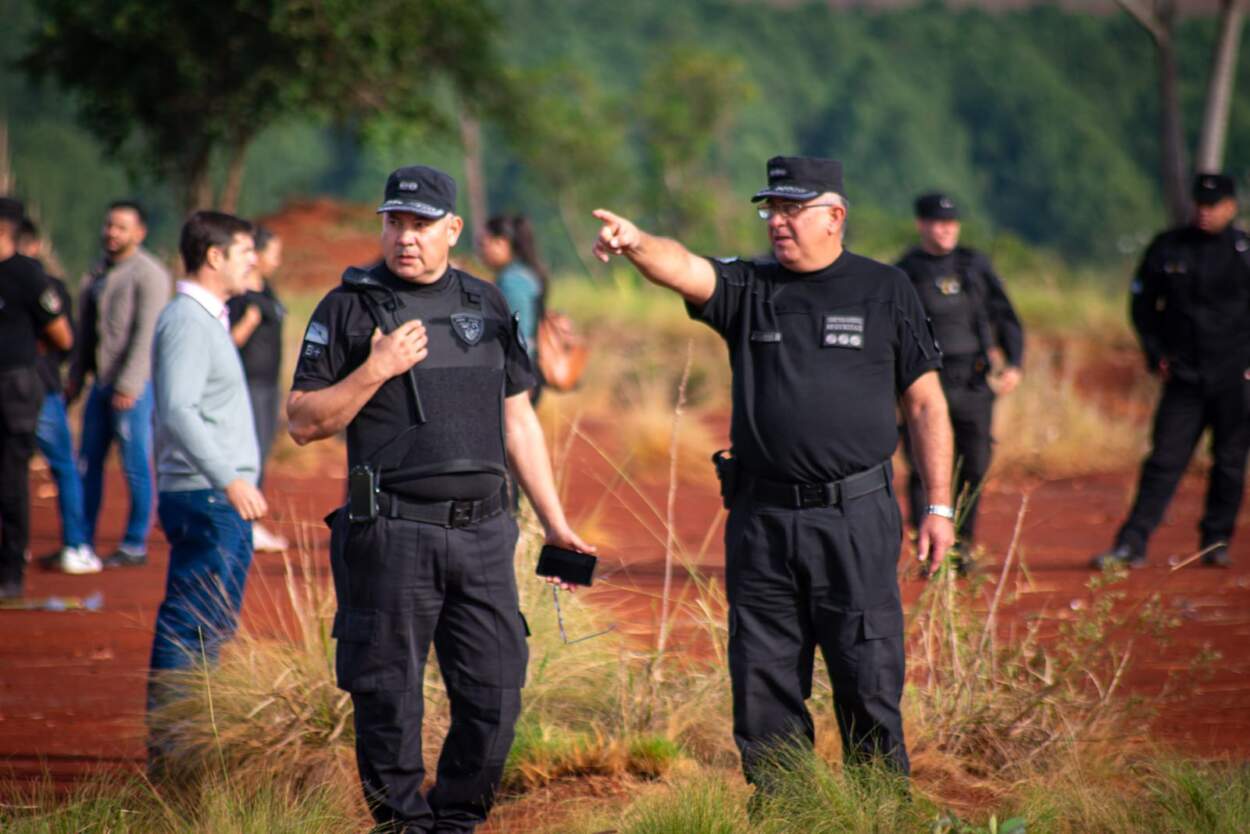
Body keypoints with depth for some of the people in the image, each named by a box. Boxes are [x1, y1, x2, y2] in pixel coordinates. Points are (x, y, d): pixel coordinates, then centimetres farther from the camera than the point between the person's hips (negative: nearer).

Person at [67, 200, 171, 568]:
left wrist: (129, 385, -19)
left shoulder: (148, 274, -9)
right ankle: (83, 541, 16)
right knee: (87, 463, 9)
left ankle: (135, 545, 2)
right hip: (102, 383, 8)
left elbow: (146, 334, -15)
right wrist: (76, 375, 15)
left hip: (133, 386, -8)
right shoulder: (99, 273, 16)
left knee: (136, 466, -3)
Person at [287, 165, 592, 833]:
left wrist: (554, 521, 16)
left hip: (481, 533, 4)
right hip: (391, 534, -4)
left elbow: (517, 421, 18)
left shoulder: (487, 306, 13)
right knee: (389, 701, 0)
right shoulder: (348, 309, 1)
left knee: (495, 696, 3)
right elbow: (303, 423, -2)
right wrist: (374, 372, -15)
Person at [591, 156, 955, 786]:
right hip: (761, 521, 2)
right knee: (763, 686, 5)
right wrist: (637, 244, -35)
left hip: (856, 519, -2)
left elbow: (925, 403, 8)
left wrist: (939, 505, 3)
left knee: (868, 683, -2)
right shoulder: (750, 288, 8)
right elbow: (685, 270, -13)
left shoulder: (885, 291, 6)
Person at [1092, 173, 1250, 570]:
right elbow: (1142, 304, 15)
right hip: (1184, 375, 1)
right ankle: (1132, 545, -5)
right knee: (1164, 460, -4)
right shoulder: (1168, 248, 6)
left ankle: (1216, 542, 15)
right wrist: (1157, 355, 7)